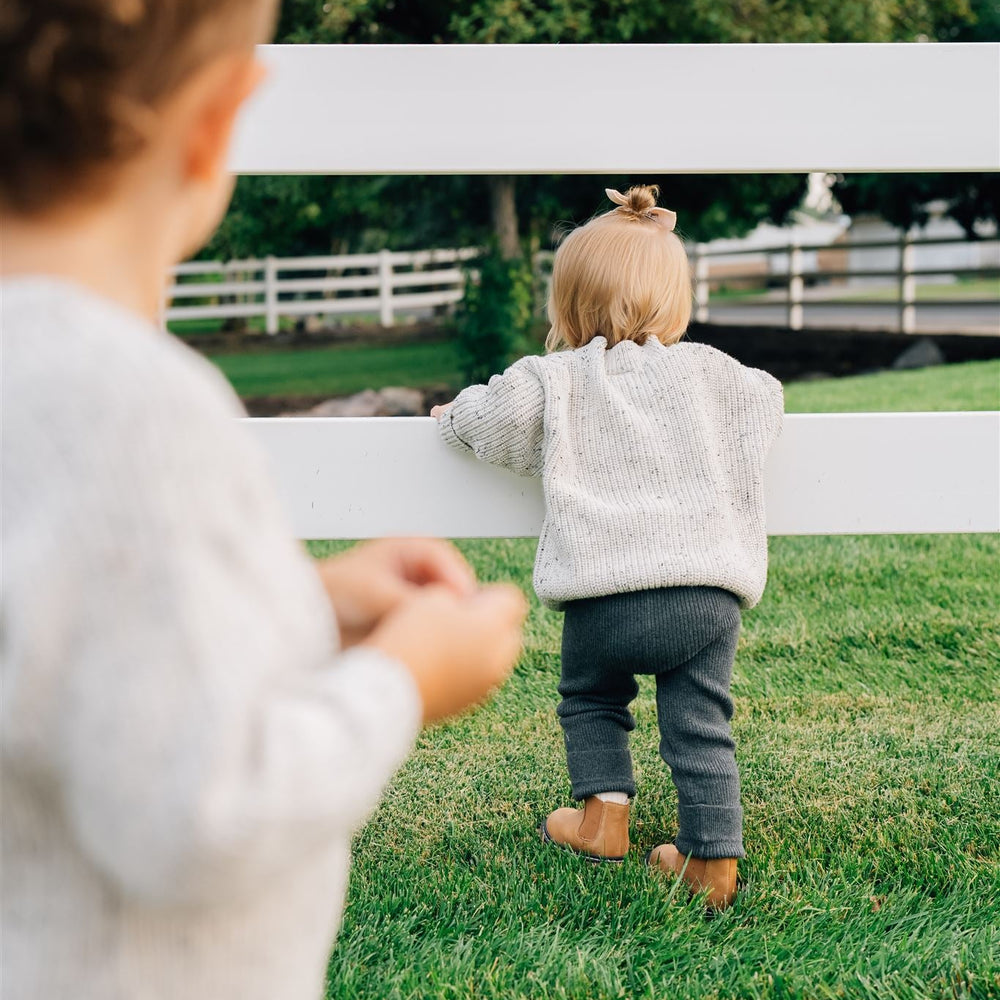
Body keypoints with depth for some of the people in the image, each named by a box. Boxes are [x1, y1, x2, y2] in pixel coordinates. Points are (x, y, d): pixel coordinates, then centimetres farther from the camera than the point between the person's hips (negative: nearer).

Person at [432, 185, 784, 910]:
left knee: (590, 700, 26)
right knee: (701, 727, 8)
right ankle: (715, 860, 7)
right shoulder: (706, 371, 12)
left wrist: (454, 415, 11)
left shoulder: (556, 379, 4)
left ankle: (604, 813, 19)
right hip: (710, 591, 2)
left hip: (605, 595, -1)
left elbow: (500, 411, -10)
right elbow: (768, 400, 20)